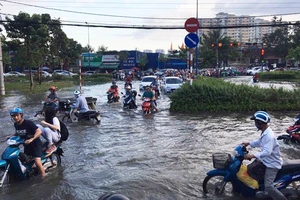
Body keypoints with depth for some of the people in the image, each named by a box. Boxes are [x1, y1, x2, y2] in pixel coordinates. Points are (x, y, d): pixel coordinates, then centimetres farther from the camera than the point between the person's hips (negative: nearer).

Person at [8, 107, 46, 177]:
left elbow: (39, 131, -28)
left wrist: (31, 139, -40)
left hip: (35, 144, -8)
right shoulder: (16, 124, 2)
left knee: (37, 162, -19)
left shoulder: (28, 123, -21)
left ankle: (44, 177, -5)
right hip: (26, 145, 8)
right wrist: (11, 136, 6)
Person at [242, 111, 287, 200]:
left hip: (272, 164, -10)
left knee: (268, 187, -18)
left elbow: (267, 152, -37)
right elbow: (259, 142, 21)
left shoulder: (269, 136, -30)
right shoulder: (264, 132, 2)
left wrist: (253, 155, -38)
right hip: (265, 160, 10)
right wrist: (248, 143, 15)